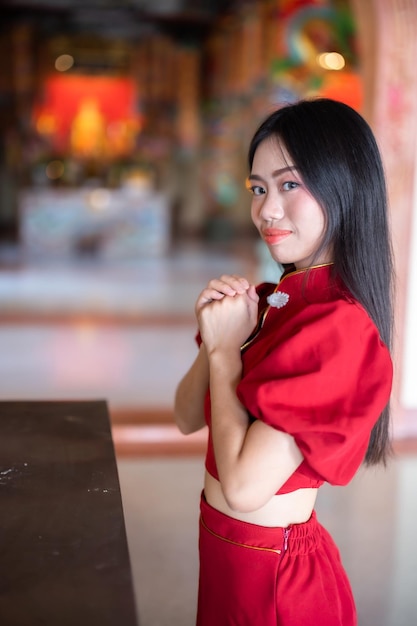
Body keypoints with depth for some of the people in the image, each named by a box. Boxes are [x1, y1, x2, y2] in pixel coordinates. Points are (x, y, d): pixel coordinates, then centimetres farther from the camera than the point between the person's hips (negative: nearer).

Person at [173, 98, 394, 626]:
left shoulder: (338, 327, -26)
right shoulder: (269, 300, 0)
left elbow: (244, 486, -28)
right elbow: (187, 419, 3)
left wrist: (225, 350, -19)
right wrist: (215, 334, -14)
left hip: (271, 568, -7)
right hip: (225, 547, 8)